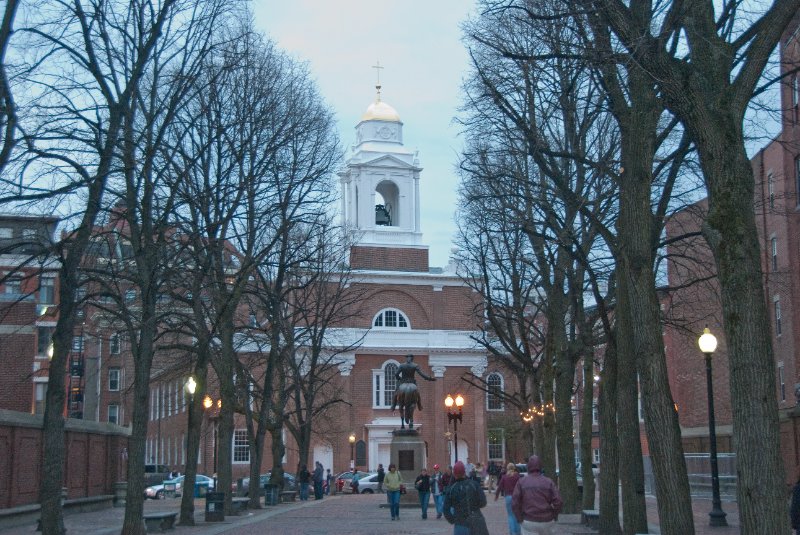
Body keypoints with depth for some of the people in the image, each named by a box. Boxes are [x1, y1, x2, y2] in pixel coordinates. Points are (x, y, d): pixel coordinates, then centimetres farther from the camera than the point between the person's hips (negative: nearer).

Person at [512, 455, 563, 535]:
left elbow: (514, 503, -8)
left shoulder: (522, 482, -2)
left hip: (528, 521, -1)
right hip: (546, 521, 1)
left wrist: (520, 519, 3)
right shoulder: (548, 482, -1)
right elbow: (558, 501, -9)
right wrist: (554, 516, 6)